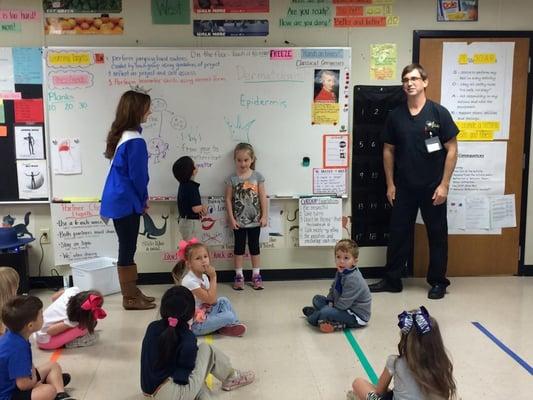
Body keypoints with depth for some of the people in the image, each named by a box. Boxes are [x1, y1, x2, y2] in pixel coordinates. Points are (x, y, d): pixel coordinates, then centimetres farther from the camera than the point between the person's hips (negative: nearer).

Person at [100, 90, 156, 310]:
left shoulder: (121, 135, 9)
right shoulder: (135, 141, -20)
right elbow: (137, 176, -17)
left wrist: (140, 199, 14)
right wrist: (143, 199, 0)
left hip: (118, 199, 9)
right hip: (126, 201, -9)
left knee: (127, 247, 15)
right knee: (128, 248, 0)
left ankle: (132, 291, 26)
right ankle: (130, 297, 11)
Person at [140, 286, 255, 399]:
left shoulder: (152, 327, -1)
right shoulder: (187, 338, -17)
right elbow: (182, 376, -14)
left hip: (153, 391, 7)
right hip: (176, 394, -7)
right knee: (206, 350, 8)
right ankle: (232, 378, 25)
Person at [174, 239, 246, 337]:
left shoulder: (204, 276, 3)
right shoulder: (189, 281, -25)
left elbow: (213, 300, 2)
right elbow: (210, 299, -24)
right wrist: (213, 278, -19)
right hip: (195, 324, -9)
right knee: (229, 316, -18)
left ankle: (234, 324, 5)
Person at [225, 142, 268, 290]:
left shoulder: (257, 176, -3)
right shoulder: (232, 178, -5)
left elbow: (263, 197, -1)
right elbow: (228, 199, -4)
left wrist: (264, 216, -5)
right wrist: (231, 218, -9)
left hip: (255, 220, 1)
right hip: (239, 221, -1)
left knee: (254, 247, 10)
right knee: (239, 247, 8)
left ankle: (256, 275, 19)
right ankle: (239, 276, 16)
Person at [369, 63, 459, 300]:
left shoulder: (439, 113, -7)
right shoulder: (395, 116, 2)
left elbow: (452, 150, -6)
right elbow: (388, 150, 8)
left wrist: (444, 185, -11)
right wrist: (390, 184, 4)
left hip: (432, 187, -2)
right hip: (404, 187, 3)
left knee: (437, 235, 8)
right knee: (398, 233, 9)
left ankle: (438, 282, 24)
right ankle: (392, 280, 21)